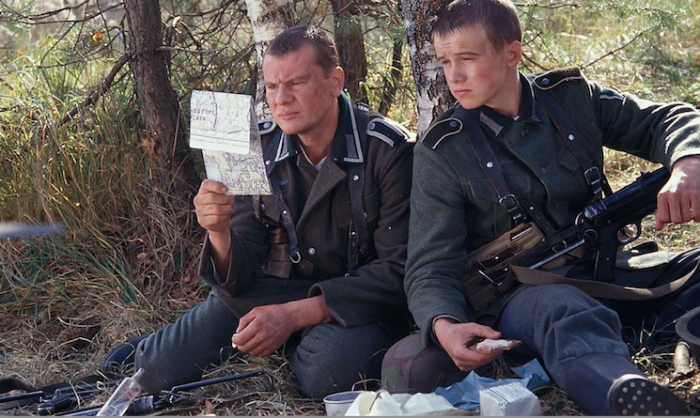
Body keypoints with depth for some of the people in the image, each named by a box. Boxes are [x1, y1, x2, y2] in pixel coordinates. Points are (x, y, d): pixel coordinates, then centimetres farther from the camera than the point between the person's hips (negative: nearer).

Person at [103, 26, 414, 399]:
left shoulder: (388, 150, -15)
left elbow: (398, 270, -17)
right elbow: (241, 279, -4)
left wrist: (294, 314, -25)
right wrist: (219, 233, -28)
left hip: (362, 303, -3)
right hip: (270, 291, 3)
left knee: (326, 369, -35)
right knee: (157, 371, -12)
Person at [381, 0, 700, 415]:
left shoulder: (572, 97, 5)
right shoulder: (442, 150, -4)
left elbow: (667, 120, 8)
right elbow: (432, 267, -9)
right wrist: (444, 325, -32)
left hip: (598, 272, 5)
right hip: (515, 296, -5)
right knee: (561, 308, -40)